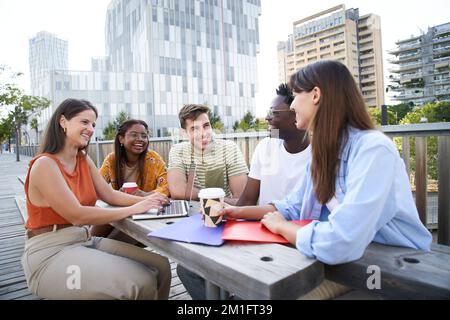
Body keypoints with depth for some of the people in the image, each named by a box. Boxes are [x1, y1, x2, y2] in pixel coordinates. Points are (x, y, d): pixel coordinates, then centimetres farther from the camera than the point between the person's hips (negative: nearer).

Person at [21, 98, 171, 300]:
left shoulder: (84, 160, 9)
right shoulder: (44, 164, -15)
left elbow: (110, 195, 7)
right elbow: (77, 215, -22)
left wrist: (145, 200, -10)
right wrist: (133, 209, -22)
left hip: (85, 241, 8)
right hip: (50, 253, -7)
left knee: (160, 267, -6)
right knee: (140, 283, -25)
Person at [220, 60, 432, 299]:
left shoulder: (373, 150, -28)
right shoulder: (324, 151, 0)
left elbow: (337, 244, -37)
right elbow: (293, 207, 10)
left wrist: (281, 226, -18)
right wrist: (239, 212, -1)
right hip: (355, 260, 6)